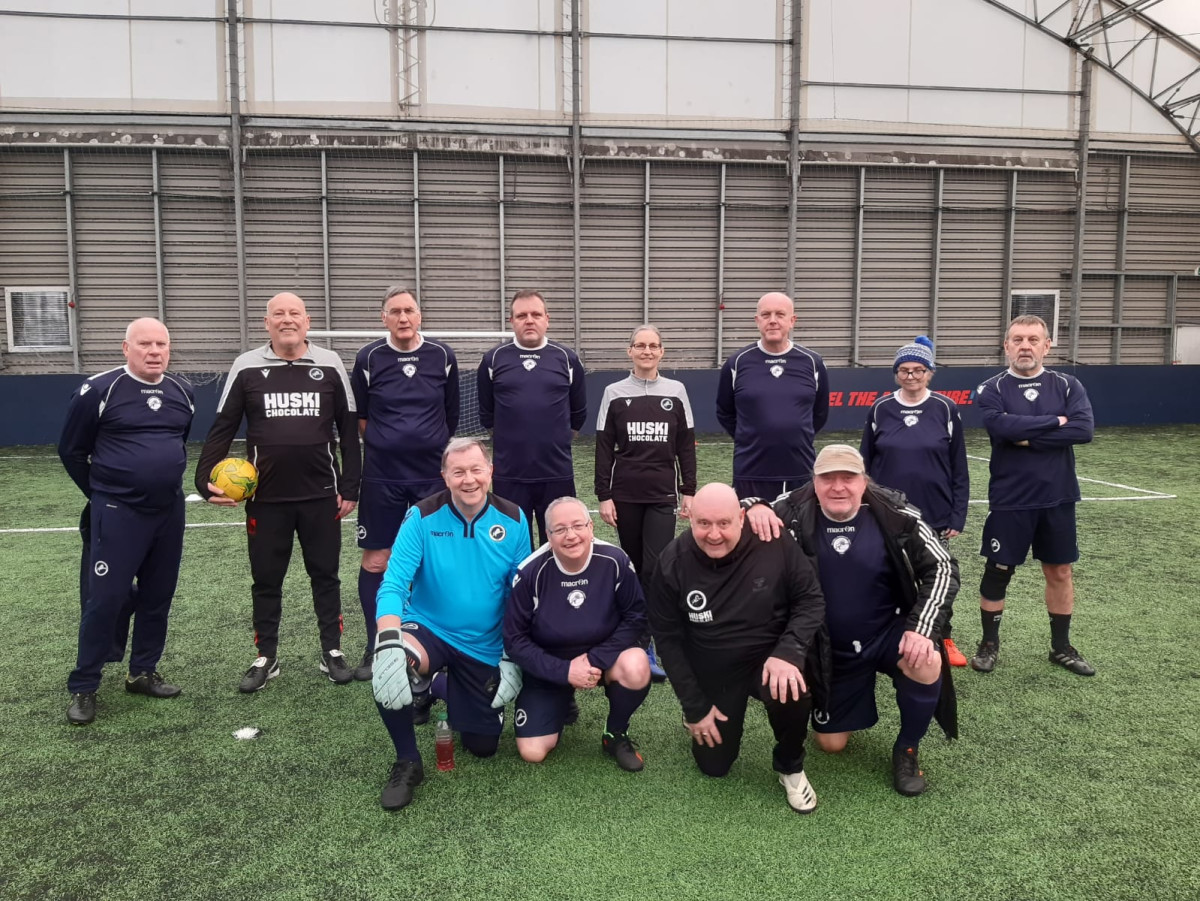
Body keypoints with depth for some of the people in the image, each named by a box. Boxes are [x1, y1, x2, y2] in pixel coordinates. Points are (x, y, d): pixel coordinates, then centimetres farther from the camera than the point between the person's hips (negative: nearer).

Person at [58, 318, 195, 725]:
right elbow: (71, 451, 1)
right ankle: (83, 688, 10)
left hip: (170, 512, 5)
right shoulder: (98, 391, -9)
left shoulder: (183, 393, 6)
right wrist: (101, 494, 5)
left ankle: (143, 673, 26)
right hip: (117, 513, -5)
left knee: (157, 596, 11)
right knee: (106, 598, -3)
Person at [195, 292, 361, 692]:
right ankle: (266, 657, 26)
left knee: (325, 575, 11)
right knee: (266, 579, 11)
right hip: (265, 498, 0)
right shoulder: (246, 367, 1)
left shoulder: (330, 366, 1)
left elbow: (348, 430, 4)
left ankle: (332, 652, 25)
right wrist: (205, 480, -9)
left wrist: (350, 487, 1)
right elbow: (222, 429, 4)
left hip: (321, 496, 0)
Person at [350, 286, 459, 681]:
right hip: (382, 476, 0)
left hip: (433, 474, 1)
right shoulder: (369, 358, -2)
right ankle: (375, 648, 17)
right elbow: (360, 418, 6)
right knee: (375, 560, 3)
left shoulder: (443, 356, 0)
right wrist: (387, 445, 9)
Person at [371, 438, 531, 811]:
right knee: (389, 667, -36)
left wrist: (514, 658, -6)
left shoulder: (513, 520, -9)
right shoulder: (422, 516, -15)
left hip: (484, 648, 2)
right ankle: (408, 762, -8)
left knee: (483, 747, 8)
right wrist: (389, 640, -38)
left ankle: (448, 689, 41)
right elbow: (393, 584, -21)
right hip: (428, 630, -2)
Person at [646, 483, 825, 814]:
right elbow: (667, 637, -8)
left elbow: (810, 599, -10)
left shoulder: (774, 544, -21)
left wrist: (789, 651, -28)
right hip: (711, 672, 2)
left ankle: (790, 768, -2)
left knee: (792, 694, -34)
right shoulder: (673, 562, -17)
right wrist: (694, 707, -8)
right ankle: (702, 715, 41)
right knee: (713, 765, 8)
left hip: (769, 658, -1)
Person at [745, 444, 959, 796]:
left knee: (927, 664, -34)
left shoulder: (895, 514, -19)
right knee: (831, 744, 7)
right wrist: (754, 508, -35)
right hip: (831, 647, 2)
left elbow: (942, 568, -13)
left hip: (890, 632, -1)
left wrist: (922, 629, -24)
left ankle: (907, 749, -4)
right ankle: (858, 698, 42)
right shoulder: (796, 512, -17)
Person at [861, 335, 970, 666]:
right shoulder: (880, 410, 0)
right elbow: (865, 465, 4)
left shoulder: (945, 409, -2)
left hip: (935, 515, 0)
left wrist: (958, 515, -3)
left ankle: (944, 641, 27)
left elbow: (959, 468, 0)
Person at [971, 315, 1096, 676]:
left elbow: (1084, 429, -14)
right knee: (997, 572, 6)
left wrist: (1028, 438, -17)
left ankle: (1061, 647, 28)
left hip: (1058, 498, 3)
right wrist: (1055, 421, -15)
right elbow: (1002, 426, -24)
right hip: (1009, 500, -2)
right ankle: (989, 644, 22)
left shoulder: (1067, 385, 1)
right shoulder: (991, 389, -4)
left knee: (1060, 571, 12)